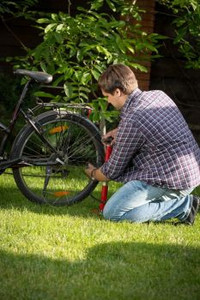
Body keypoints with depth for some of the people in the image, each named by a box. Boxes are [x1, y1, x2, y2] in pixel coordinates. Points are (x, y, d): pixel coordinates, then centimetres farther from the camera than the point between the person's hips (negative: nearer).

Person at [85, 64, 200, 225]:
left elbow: (112, 171, -7)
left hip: (173, 181, -9)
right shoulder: (159, 95, 5)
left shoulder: (130, 122, -19)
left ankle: (182, 206, -7)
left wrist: (93, 173, 15)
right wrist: (119, 131, 21)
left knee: (112, 213, -6)